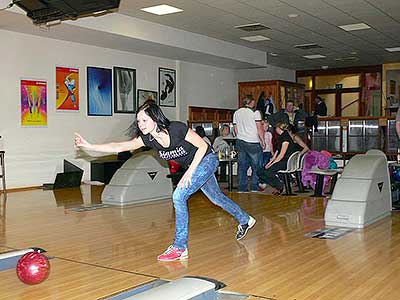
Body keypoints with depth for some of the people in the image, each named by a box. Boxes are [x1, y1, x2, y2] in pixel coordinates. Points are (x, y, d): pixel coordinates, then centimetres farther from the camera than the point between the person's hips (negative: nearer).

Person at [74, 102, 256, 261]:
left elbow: (203, 146, -22)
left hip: (207, 159, -7)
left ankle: (180, 247, -11)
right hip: (193, 165, 7)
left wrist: (189, 172, -25)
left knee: (179, 196, -21)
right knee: (216, 198, 22)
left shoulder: (177, 129, -32)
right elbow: (118, 147, -20)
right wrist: (89, 146, -28)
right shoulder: (147, 138, -16)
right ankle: (245, 221, 48)